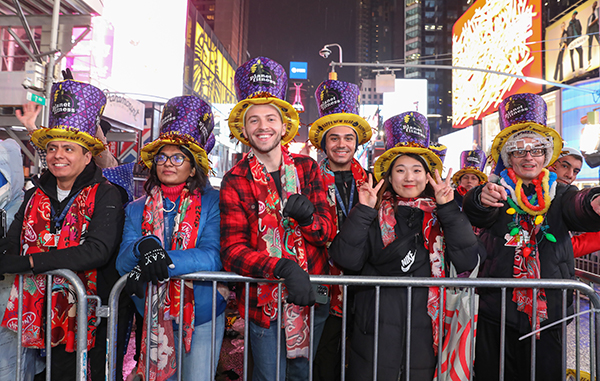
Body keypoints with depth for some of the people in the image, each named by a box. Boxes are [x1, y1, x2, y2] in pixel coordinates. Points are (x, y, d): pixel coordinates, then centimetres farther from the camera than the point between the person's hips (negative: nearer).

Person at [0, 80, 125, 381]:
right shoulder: (35, 196, 10)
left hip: (90, 318, -4)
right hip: (45, 314, 5)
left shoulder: (105, 195, -9)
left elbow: (97, 250, -22)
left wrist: (30, 262, -23)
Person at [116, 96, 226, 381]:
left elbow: (213, 256, -19)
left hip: (202, 317, -3)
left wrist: (163, 260, -31)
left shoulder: (213, 203, -7)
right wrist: (142, 248, -27)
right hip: (153, 320, 3)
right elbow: (121, 262, -5)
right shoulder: (136, 209, 5)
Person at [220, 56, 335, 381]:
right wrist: (284, 267, -29)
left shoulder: (306, 168, 1)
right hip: (264, 300, -3)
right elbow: (232, 250, -14)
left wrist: (307, 216, -23)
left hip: (312, 296, 3)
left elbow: (328, 231, 0)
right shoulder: (235, 181, -6)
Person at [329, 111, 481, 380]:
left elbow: (467, 262, -9)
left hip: (426, 328, 2)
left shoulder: (441, 217, 4)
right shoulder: (374, 215, -1)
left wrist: (449, 209, -13)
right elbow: (346, 259, -12)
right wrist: (362, 211, -19)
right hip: (376, 328, -1)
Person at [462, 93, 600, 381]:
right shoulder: (497, 191, 1)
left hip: (548, 311, 2)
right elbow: (474, 213, -21)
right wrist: (482, 200, -45)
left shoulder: (558, 194, 6)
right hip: (497, 313, -1)